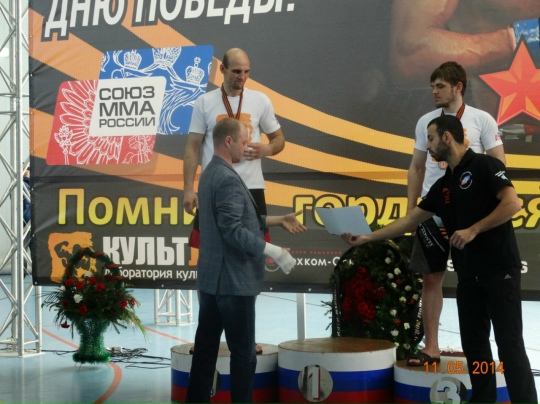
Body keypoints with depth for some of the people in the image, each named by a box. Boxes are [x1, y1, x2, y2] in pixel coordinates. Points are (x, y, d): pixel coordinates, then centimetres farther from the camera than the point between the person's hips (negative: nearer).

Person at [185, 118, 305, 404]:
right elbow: (233, 231, -25)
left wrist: (277, 220, 18)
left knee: (206, 348, 11)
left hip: (212, 278, 10)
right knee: (243, 353, 0)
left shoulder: (211, 173, 14)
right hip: (233, 280, -10)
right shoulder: (228, 179, -18)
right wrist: (274, 251, -24)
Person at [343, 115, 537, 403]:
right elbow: (410, 220, 18)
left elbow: (512, 203, -18)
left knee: (509, 342, -6)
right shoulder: (443, 186, 16)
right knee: (473, 343, 9)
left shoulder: (484, 166, -7)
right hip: (468, 274, 8)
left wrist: (472, 230, -18)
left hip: (500, 270, -8)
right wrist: (368, 237, 14)